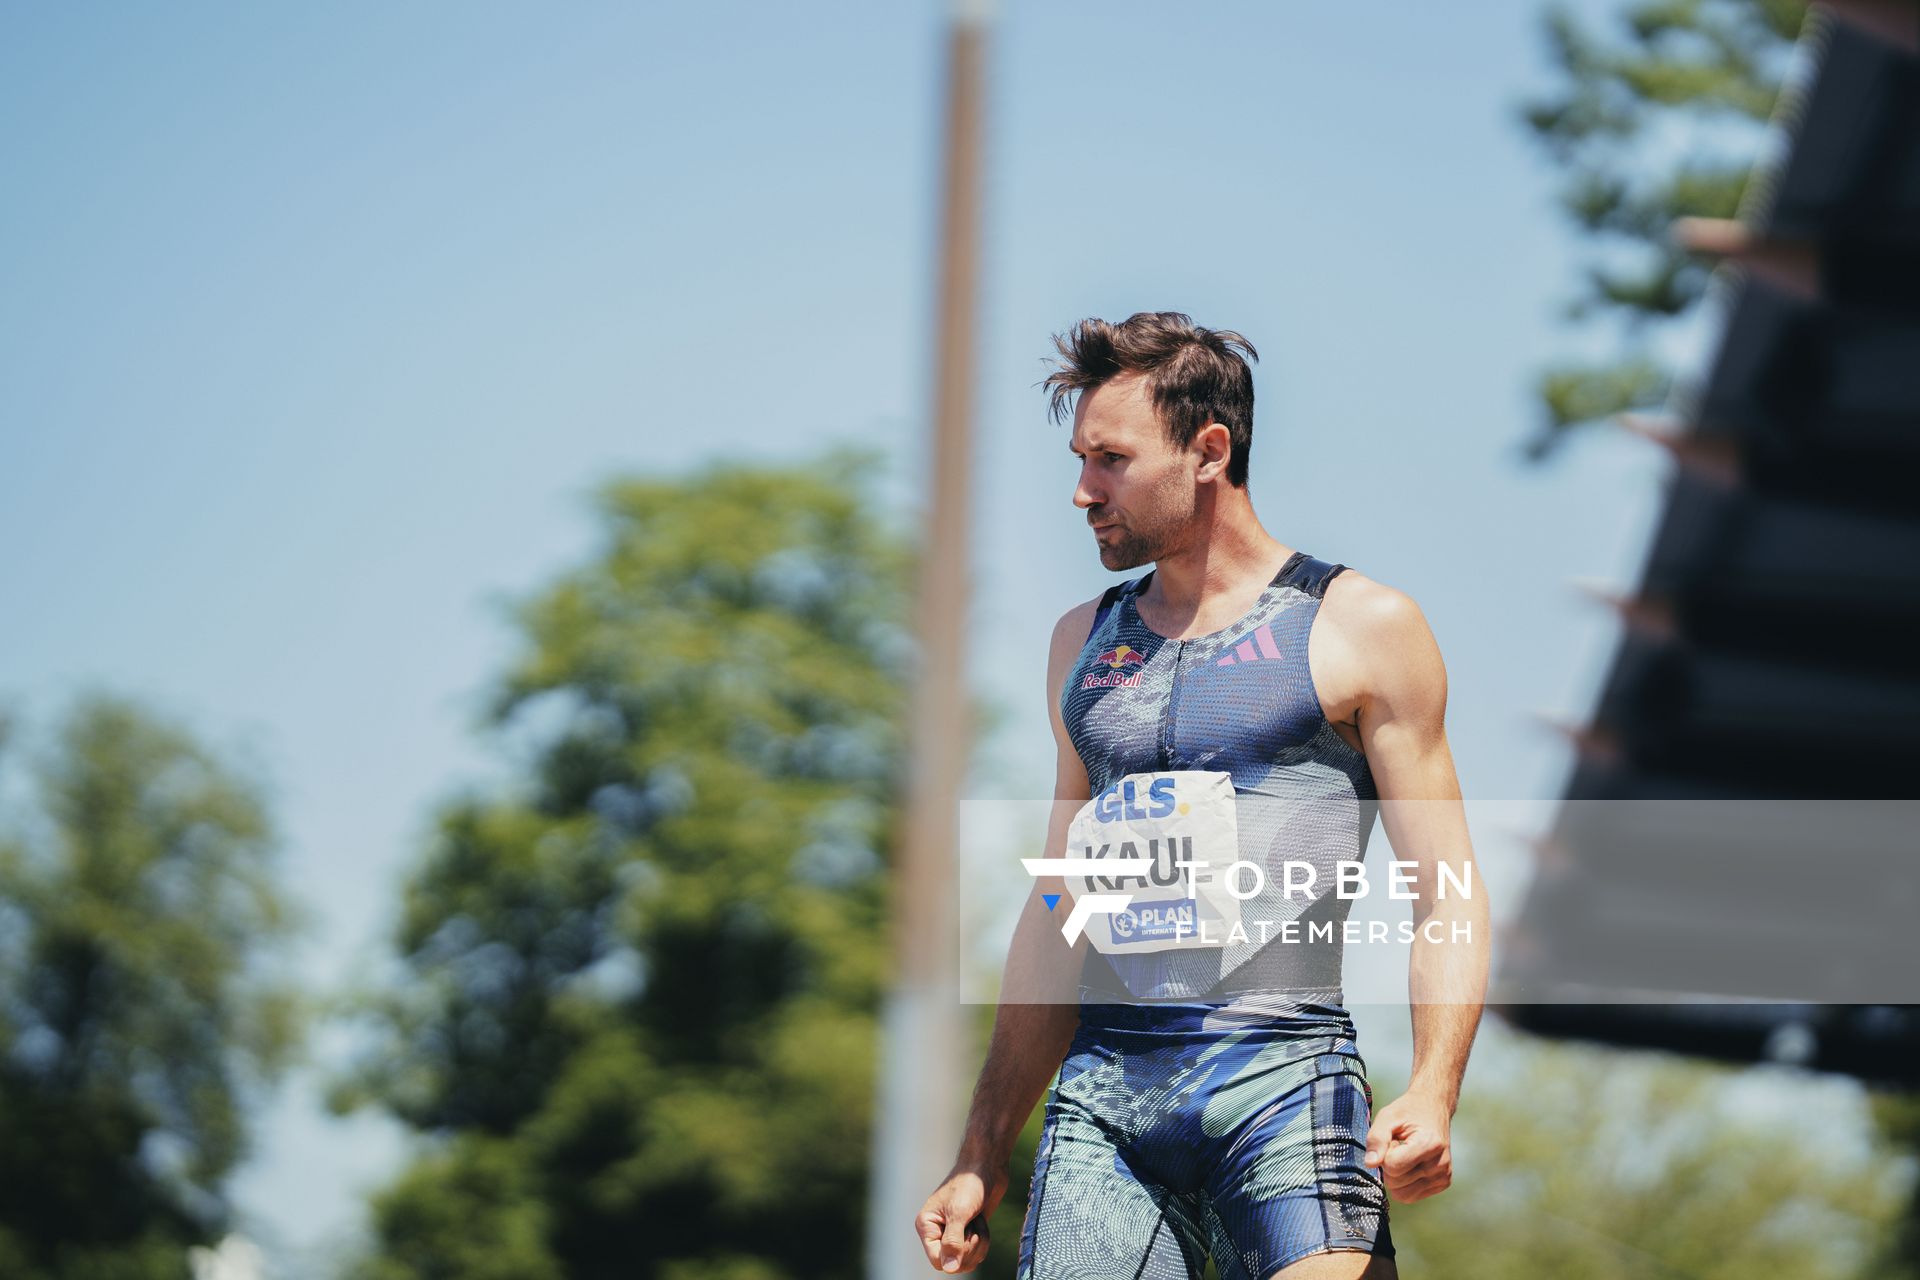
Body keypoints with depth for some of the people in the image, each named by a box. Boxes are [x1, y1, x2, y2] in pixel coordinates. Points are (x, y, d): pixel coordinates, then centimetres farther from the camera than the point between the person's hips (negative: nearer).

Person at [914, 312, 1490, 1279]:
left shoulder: (1360, 627, 4)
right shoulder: (1083, 642, 19)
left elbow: (1446, 899, 0)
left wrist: (1432, 1094, -17)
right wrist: (982, 1157, 18)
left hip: (1286, 1080, -4)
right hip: (1102, 1090, 4)